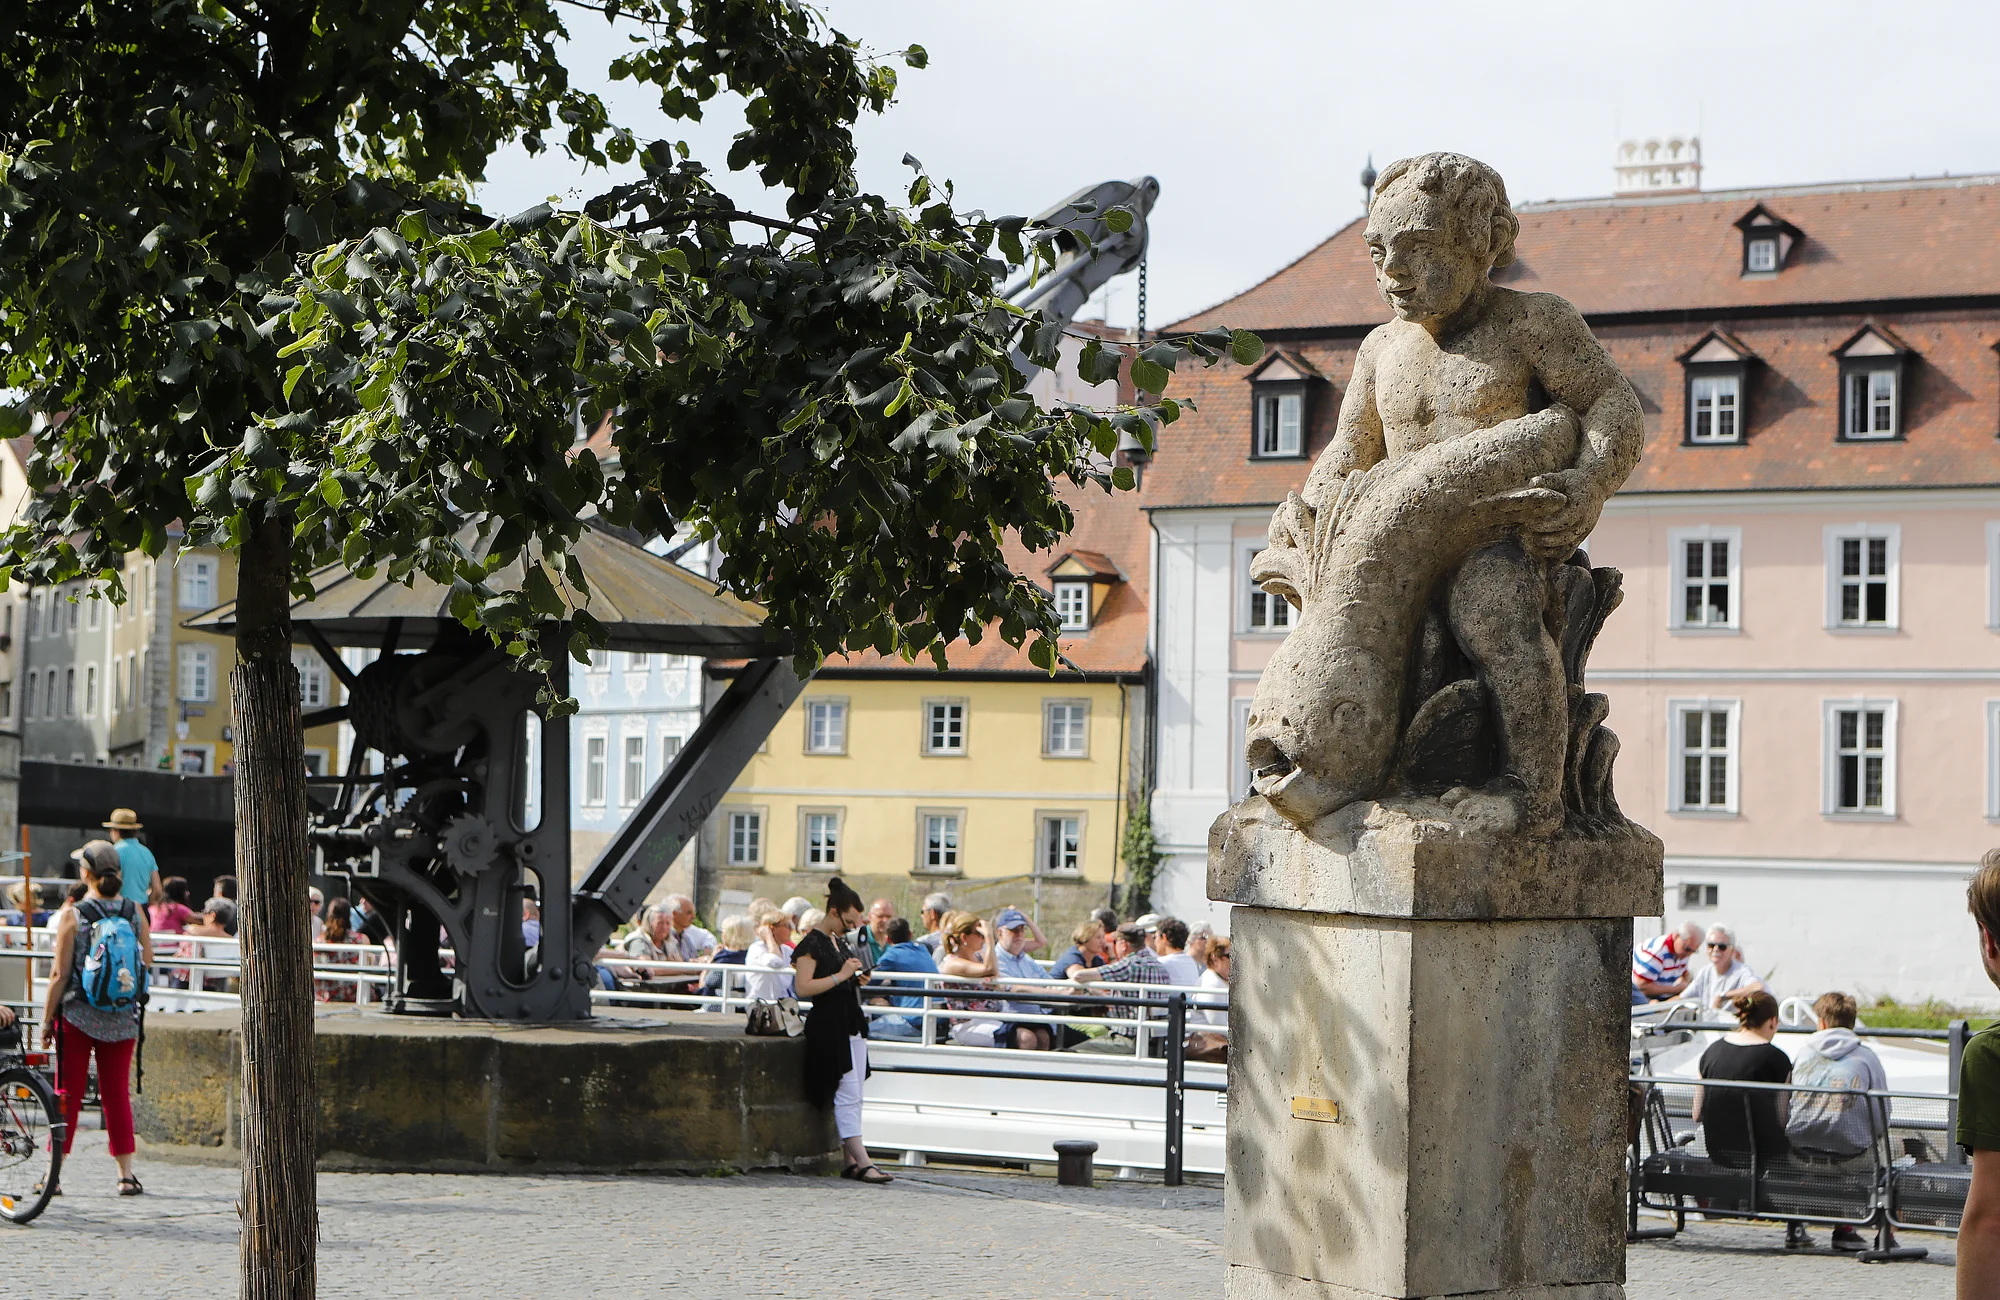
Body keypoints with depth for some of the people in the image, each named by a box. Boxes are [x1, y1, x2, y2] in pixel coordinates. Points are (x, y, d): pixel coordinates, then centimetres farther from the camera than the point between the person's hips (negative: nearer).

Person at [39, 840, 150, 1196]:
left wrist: (47, 1019, 0)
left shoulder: (73, 916, -10)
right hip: (123, 1019, 3)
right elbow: (147, 963, 4)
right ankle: (126, 1173, 6)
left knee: (67, 1094, 4)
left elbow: (60, 975, -8)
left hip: (78, 1016, -2)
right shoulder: (135, 911, -1)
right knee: (117, 1094, 9)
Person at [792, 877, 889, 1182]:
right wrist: (841, 975, -17)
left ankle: (850, 1162, 9)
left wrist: (857, 977, 11)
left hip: (851, 1021, 9)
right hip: (828, 1024, -9)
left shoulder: (838, 940, 17)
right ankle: (862, 1162, -14)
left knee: (853, 1096, 7)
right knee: (847, 1095, -11)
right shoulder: (812, 942, -10)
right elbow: (803, 987, -20)